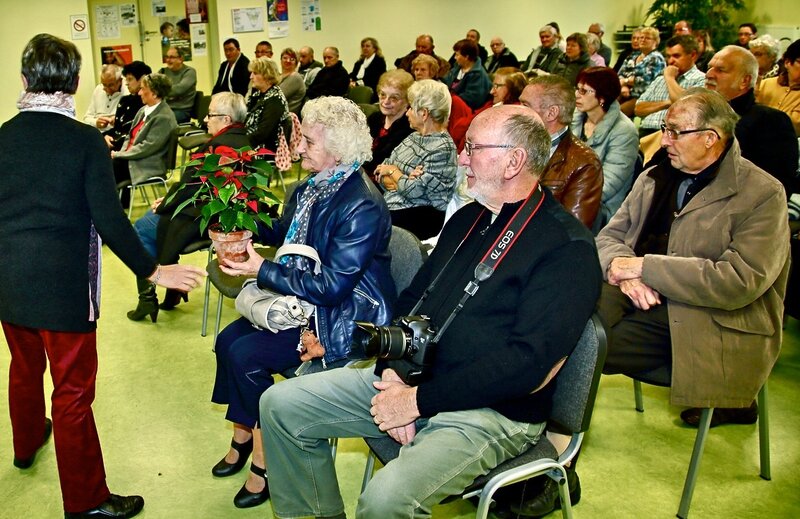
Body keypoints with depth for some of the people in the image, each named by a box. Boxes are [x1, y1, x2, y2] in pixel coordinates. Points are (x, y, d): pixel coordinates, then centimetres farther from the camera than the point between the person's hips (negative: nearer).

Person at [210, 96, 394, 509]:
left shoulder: (362, 207, -26)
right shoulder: (312, 187, 1)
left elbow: (332, 285, -27)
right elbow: (282, 231, 16)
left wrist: (262, 270, -24)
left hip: (343, 317, -9)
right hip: (304, 299, 9)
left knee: (246, 354, -16)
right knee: (227, 339, 0)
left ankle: (265, 456, 6)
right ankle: (242, 437, 18)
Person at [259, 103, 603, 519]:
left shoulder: (567, 247, -14)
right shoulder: (467, 218, 13)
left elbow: (528, 363, -21)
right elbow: (413, 297, 15)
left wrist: (419, 400, -20)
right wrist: (392, 373, -4)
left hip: (492, 411, -8)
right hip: (410, 379, 8)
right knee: (280, 405, 2)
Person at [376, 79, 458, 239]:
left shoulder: (443, 149, -14)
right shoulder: (413, 137, 12)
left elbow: (414, 191, -20)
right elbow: (381, 174, 9)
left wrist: (393, 171, -2)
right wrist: (402, 180, -12)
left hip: (420, 216, -8)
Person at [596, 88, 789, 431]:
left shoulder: (763, 194, -7)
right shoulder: (655, 178, 13)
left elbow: (741, 281, -17)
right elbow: (610, 235, 10)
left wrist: (644, 267, -17)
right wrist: (624, 269, -14)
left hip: (709, 324, -6)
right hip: (640, 297, 7)